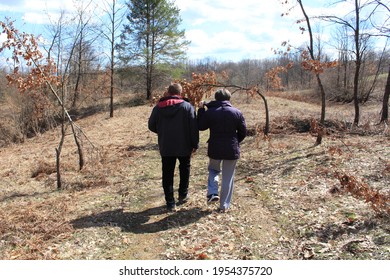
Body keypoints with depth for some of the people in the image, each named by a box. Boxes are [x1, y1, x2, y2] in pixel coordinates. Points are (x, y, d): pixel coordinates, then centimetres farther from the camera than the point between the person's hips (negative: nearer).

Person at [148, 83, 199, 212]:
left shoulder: (158, 107, 1)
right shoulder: (187, 106, -6)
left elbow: (151, 126, 7)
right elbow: (193, 127, -10)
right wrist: (195, 144, -3)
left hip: (166, 147, 1)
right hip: (184, 146, -1)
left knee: (167, 174, 8)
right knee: (185, 169, 23)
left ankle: (170, 203, 10)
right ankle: (183, 195, 28)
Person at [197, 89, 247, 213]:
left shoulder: (209, 112, -5)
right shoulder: (237, 113, -3)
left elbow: (201, 127, 7)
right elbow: (243, 132, 2)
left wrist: (201, 109, 12)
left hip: (214, 149, 0)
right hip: (231, 150, 0)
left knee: (213, 170, 27)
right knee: (228, 177, 10)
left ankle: (212, 193, 7)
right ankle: (224, 205, 14)